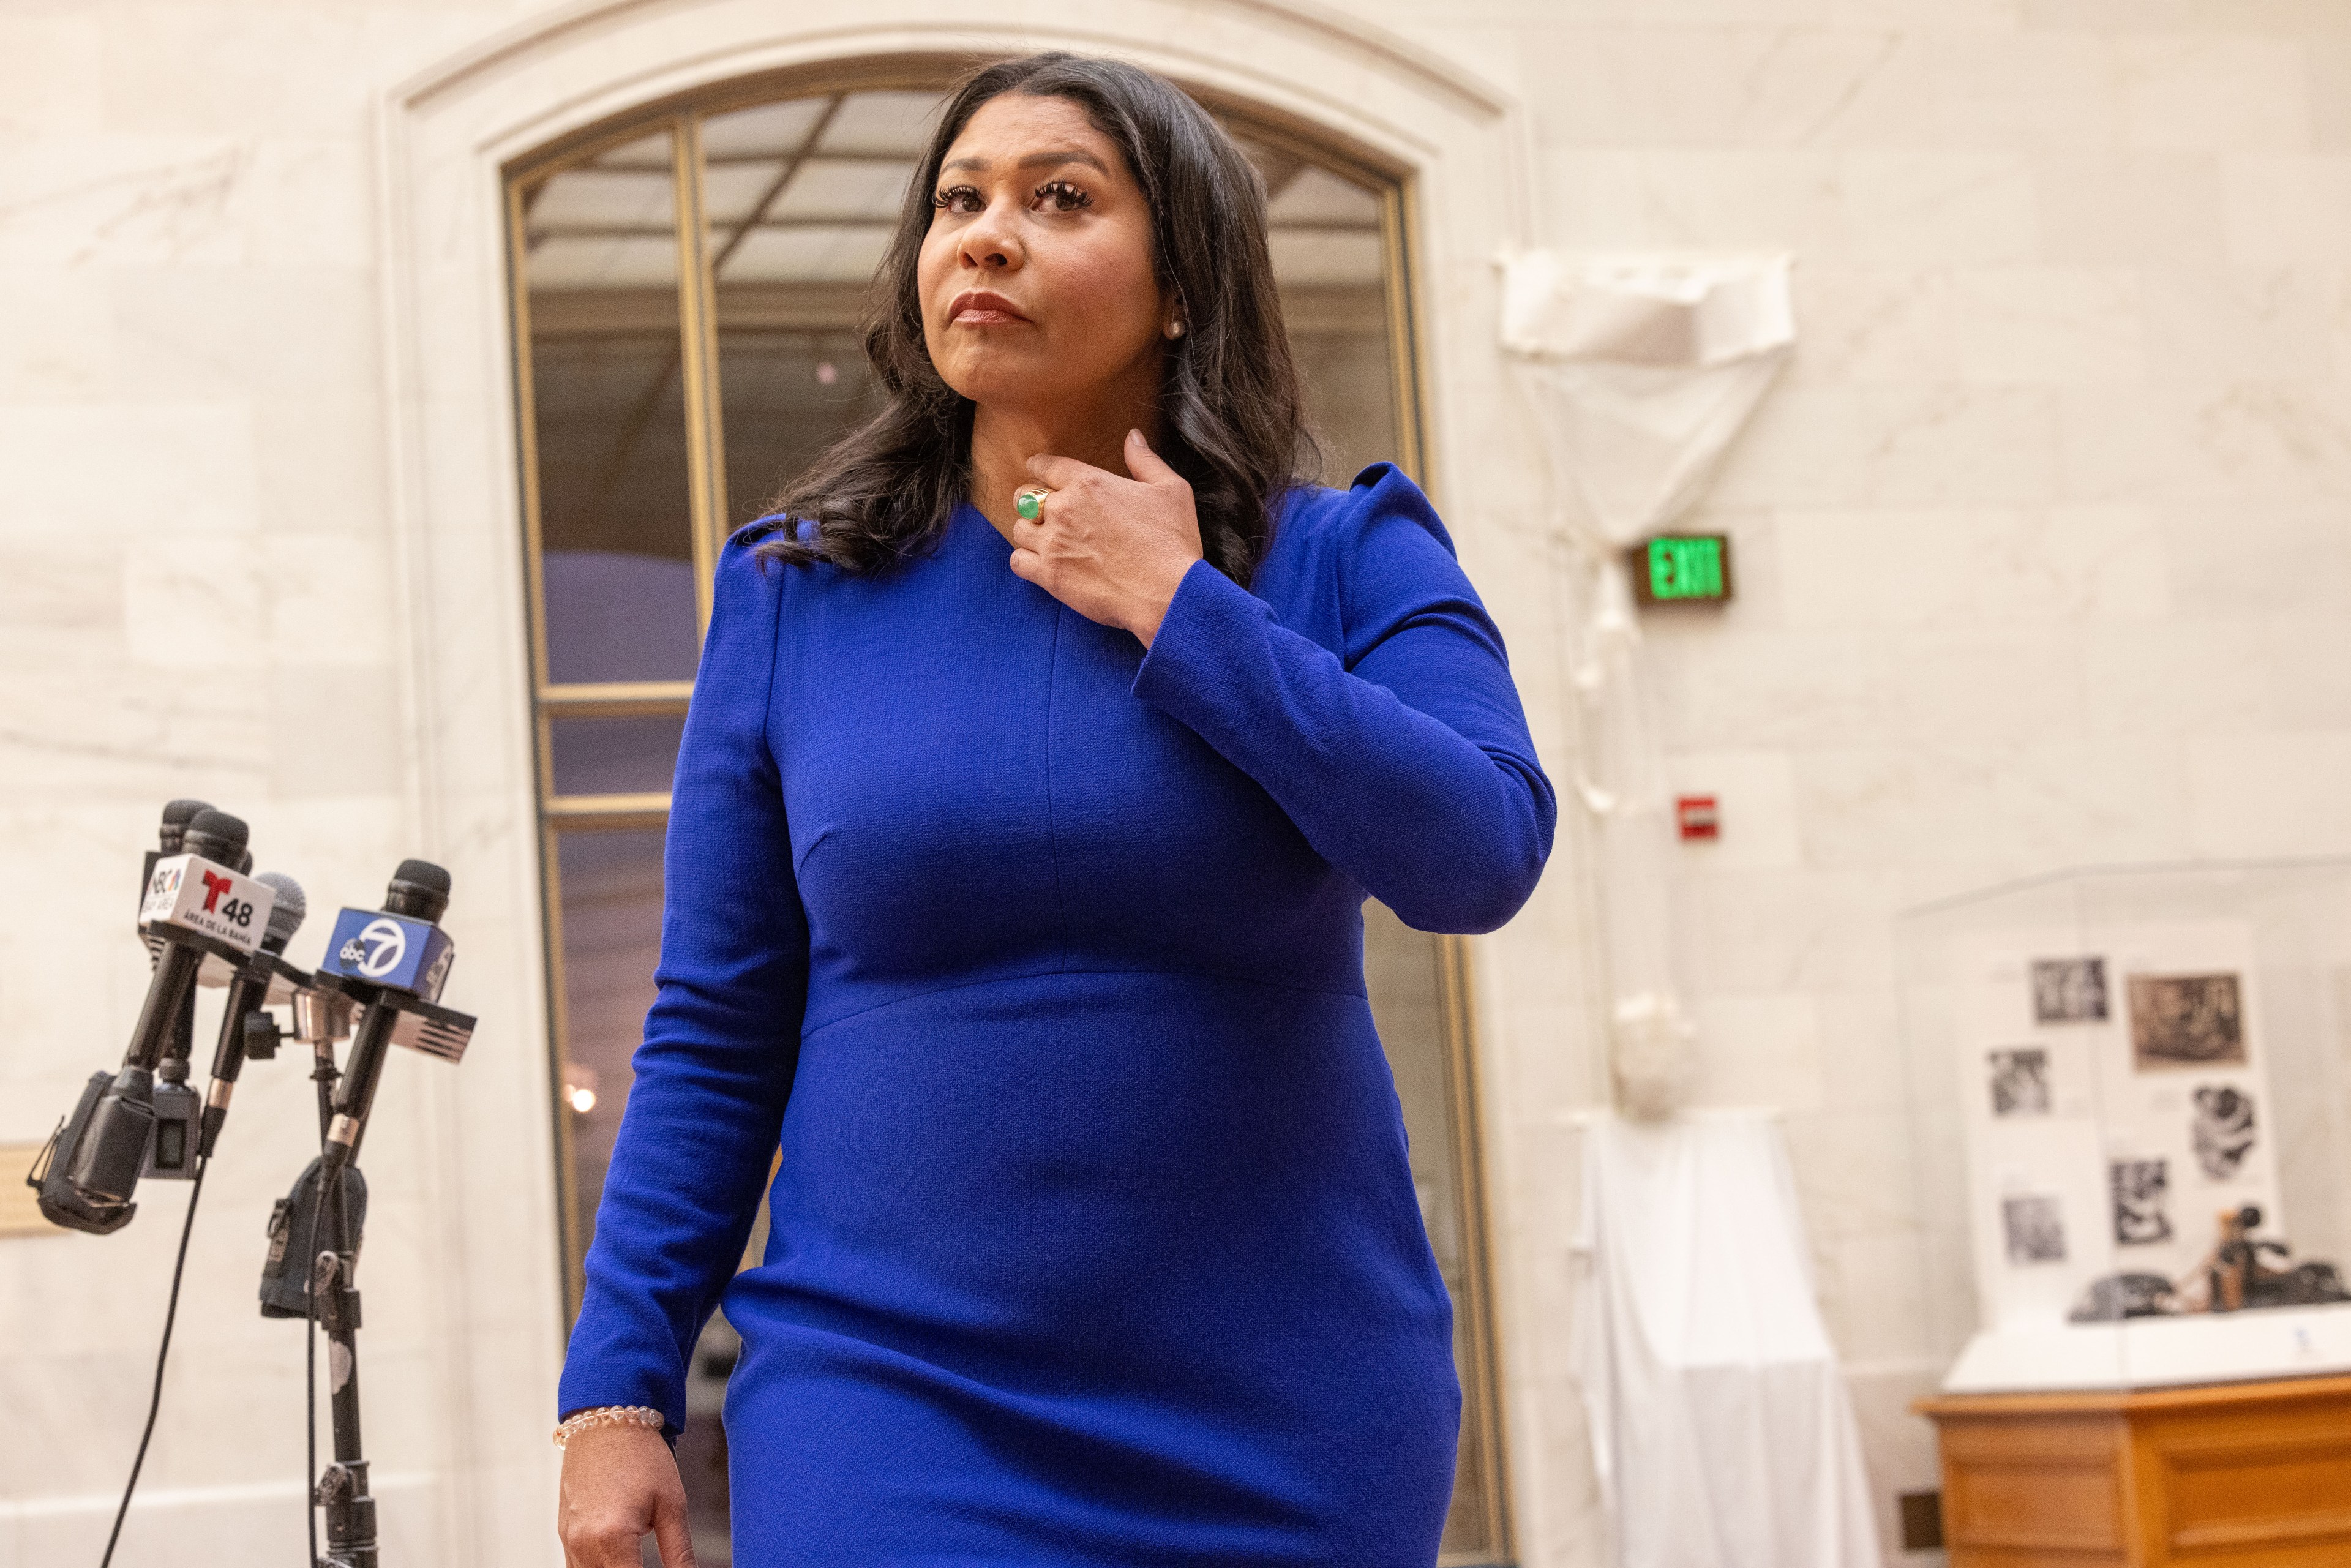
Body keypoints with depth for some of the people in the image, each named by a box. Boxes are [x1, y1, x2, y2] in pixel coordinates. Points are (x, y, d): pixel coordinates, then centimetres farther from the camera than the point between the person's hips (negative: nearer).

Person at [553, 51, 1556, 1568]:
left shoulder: (1346, 562, 1)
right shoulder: (794, 594, 4)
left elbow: (1482, 855, -16)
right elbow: (714, 1036, 5)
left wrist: (1176, 611, -13)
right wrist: (621, 1393, -1)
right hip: (893, 1414, 0)